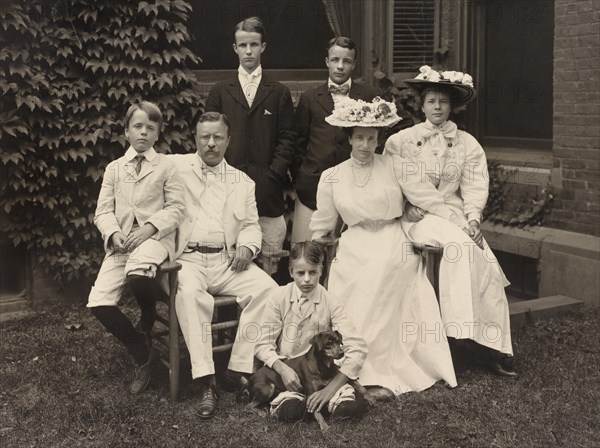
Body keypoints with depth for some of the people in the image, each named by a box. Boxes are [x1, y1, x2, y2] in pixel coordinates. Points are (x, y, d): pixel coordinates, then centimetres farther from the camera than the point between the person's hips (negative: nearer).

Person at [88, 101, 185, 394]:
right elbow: (103, 211, 10)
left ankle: (148, 322, 0)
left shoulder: (165, 166, 9)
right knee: (99, 302, -17)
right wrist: (114, 234, -10)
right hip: (120, 243, 4)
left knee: (138, 276, -37)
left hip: (155, 238, -4)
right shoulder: (114, 168, 18)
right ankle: (143, 356, 3)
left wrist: (149, 228, -15)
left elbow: (176, 208, 1)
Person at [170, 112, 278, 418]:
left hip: (227, 260, 3)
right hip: (188, 259, -3)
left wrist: (246, 247, -5)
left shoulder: (242, 182, 20)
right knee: (189, 292, -36)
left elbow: (251, 224, 17)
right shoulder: (177, 167, 12)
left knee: (267, 288, -25)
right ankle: (206, 381, -33)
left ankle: (239, 368, -18)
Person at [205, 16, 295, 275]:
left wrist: (272, 175, -7)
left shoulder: (279, 93, 11)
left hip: (268, 190, 0)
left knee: (269, 261, -1)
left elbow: (286, 139, 5)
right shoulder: (220, 92, 13)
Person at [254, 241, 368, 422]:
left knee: (354, 406, -25)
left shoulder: (331, 302, -5)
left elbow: (357, 348, -13)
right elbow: (263, 344, -3)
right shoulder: (280, 297, -3)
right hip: (286, 369, -1)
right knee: (289, 412, -32)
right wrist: (282, 368, -24)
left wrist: (330, 389, -22)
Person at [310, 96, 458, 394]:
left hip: (394, 243, -1)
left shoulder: (394, 166, 3)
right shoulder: (332, 177, 7)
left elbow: (427, 200, 5)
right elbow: (321, 227, 14)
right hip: (354, 247, 1)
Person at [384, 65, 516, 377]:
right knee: (459, 244, -32)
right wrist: (407, 206, -12)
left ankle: (494, 345, -16)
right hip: (417, 217, -3)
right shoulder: (401, 141, 7)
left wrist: (472, 220, -12)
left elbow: (475, 186, 3)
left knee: (484, 261, -22)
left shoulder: (467, 144, 11)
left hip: (454, 213, 3)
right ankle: (470, 332, -30)